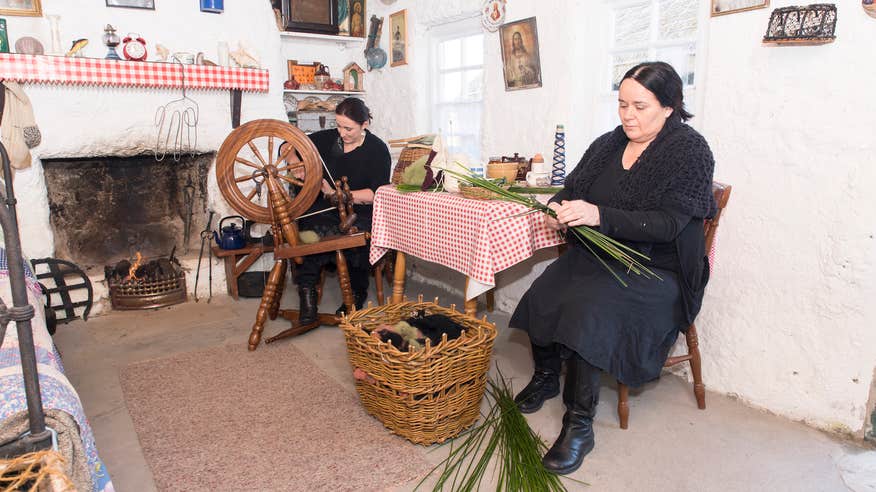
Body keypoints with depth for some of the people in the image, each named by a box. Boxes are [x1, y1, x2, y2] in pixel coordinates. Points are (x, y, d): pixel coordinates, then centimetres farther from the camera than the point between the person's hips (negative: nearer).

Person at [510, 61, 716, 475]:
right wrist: (560, 207, -9)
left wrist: (598, 215, -32)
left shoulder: (690, 151, -8)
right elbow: (572, 189, 16)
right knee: (540, 298, -17)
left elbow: (668, 223, -20)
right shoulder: (608, 145, 10)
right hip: (595, 256, 6)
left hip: (655, 270, -5)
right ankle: (546, 376, 12)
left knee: (587, 311, -30)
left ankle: (580, 425, -15)